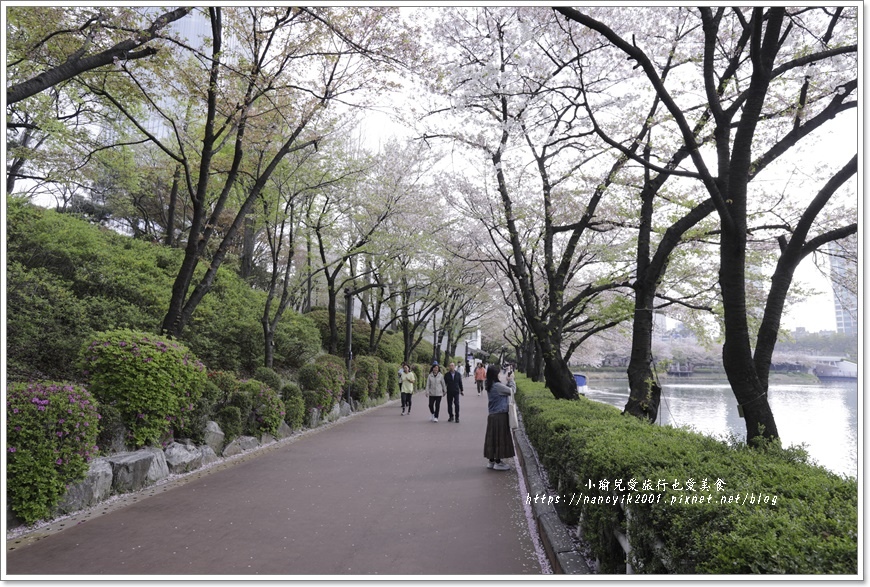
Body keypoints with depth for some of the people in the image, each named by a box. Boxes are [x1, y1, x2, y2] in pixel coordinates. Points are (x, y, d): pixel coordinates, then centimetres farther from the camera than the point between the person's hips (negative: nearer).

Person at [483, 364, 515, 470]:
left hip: (493, 415, 9)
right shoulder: (497, 386, -19)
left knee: (493, 438, 13)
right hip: (500, 416, -9)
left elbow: (505, 391, 13)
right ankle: (498, 462, 5)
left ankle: (491, 461, 20)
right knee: (500, 438, -1)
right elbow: (512, 391, -10)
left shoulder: (490, 386, 10)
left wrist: (507, 382, 7)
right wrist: (511, 381, 5)